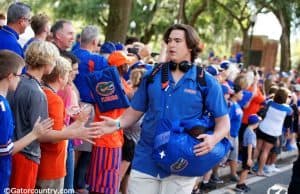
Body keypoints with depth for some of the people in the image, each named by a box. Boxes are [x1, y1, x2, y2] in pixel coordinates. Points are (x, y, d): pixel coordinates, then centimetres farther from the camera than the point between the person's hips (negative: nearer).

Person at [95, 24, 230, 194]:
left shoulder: (206, 82, -2)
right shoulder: (153, 76, 5)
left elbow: (223, 120, -1)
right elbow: (136, 110, 11)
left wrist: (214, 138, -21)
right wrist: (117, 124, -8)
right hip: (146, 160, 2)